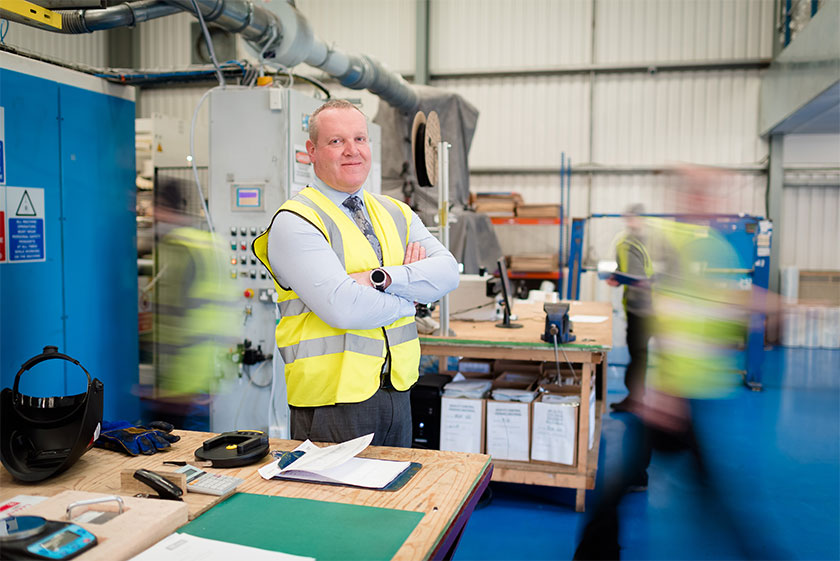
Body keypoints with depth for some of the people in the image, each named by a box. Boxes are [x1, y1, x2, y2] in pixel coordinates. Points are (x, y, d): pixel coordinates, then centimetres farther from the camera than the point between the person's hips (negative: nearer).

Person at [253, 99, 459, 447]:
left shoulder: (396, 214, 11)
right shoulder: (294, 223, -11)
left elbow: (447, 271, -4)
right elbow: (343, 308, -23)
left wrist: (381, 278, -19)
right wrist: (407, 299, -6)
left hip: (398, 392, 6)